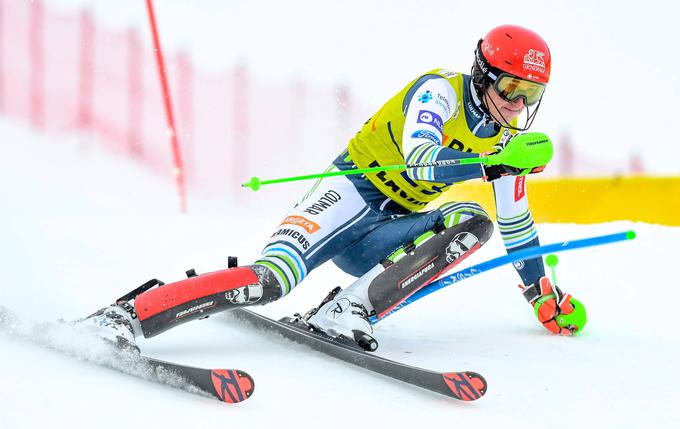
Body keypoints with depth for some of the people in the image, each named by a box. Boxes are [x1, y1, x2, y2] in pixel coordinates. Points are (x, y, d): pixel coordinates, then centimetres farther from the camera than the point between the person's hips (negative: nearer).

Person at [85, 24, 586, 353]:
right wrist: (498, 163, -37)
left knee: (473, 222, -21)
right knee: (271, 278, -30)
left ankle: (346, 311, -30)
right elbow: (419, 161, -27)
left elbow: (516, 222, 23)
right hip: (352, 194, -7)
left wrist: (545, 295, 25)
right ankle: (121, 317, -33)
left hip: (388, 236, 7)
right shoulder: (440, 90, -10)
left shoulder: (507, 138, 10)